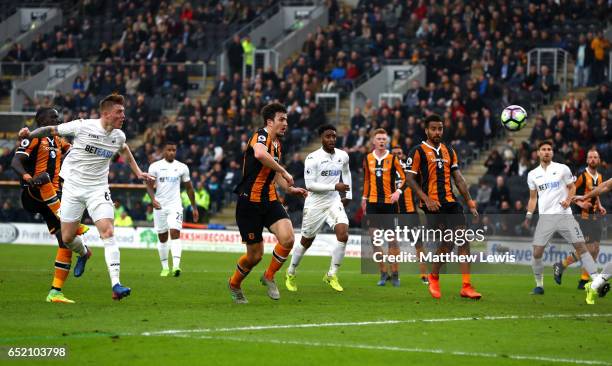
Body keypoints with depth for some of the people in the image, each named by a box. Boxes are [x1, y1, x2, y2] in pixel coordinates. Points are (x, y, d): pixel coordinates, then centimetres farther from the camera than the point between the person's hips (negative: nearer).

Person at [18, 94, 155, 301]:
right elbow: (52, 130, -1)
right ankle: (84, 253, 42)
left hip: (98, 189, 1)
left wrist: (138, 173, 22)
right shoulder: (82, 127, -12)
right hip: (73, 188, -1)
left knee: (107, 232, -18)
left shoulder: (118, 136, 0)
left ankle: (116, 285, -23)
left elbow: (124, 149, 26)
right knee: (67, 239, 3)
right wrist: (30, 134, -17)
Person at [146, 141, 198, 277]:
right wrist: (153, 199, -20)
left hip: (175, 206, -1)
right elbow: (149, 185, 0)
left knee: (175, 233, -18)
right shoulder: (155, 166, 2)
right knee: (162, 237, 7)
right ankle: (165, 267, 18)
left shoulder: (182, 167, 6)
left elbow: (189, 187, 13)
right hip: (159, 205, 1)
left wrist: (194, 207, 13)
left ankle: (176, 266, -28)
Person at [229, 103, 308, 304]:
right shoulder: (261, 135, -13)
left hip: (270, 200, 7)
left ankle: (269, 276, 7)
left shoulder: (277, 143, 14)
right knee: (255, 255, 1)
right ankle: (234, 284, 31)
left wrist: (291, 189, 19)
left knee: (288, 239, -17)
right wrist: (284, 172, -31)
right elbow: (259, 153, -39)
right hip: (250, 202, -7)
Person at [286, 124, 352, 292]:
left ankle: (331, 275, -4)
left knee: (343, 234, -18)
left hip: (334, 202, 4)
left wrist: (348, 195, 18)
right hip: (315, 204, -4)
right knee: (306, 241, 9)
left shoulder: (343, 156, 1)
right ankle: (290, 273, 33)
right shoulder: (313, 158, -16)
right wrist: (335, 187, -23)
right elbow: (310, 185, -20)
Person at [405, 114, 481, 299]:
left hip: (451, 202, 6)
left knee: (463, 241, -6)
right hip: (433, 205, -6)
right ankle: (433, 277, 14)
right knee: (446, 244, -12)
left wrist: (470, 202, 13)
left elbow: (458, 178, 19)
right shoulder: (418, 151, -1)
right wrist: (426, 199, -14)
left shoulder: (449, 151, 17)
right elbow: (410, 179, -4)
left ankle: (466, 287, -5)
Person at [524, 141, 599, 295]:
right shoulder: (533, 175, 10)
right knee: (537, 252, -6)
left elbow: (572, 187, 11)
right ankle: (539, 285, 12)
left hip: (564, 214, -2)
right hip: (545, 217, 2)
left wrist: (568, 200, -8)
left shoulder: (562, 169, 3)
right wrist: (529, 215, 6)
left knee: (580, 246, -10)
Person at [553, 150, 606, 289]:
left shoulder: (599, 177, 12)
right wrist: (580, 204, -21)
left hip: (596, 217, 7)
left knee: (594, 251, 2)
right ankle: (560, 266, 7)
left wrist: (600, 207, 12)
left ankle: (584, 280, 10)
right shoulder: (581, 176, -11)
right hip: (584, 216, -7)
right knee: (588, 249, -12)